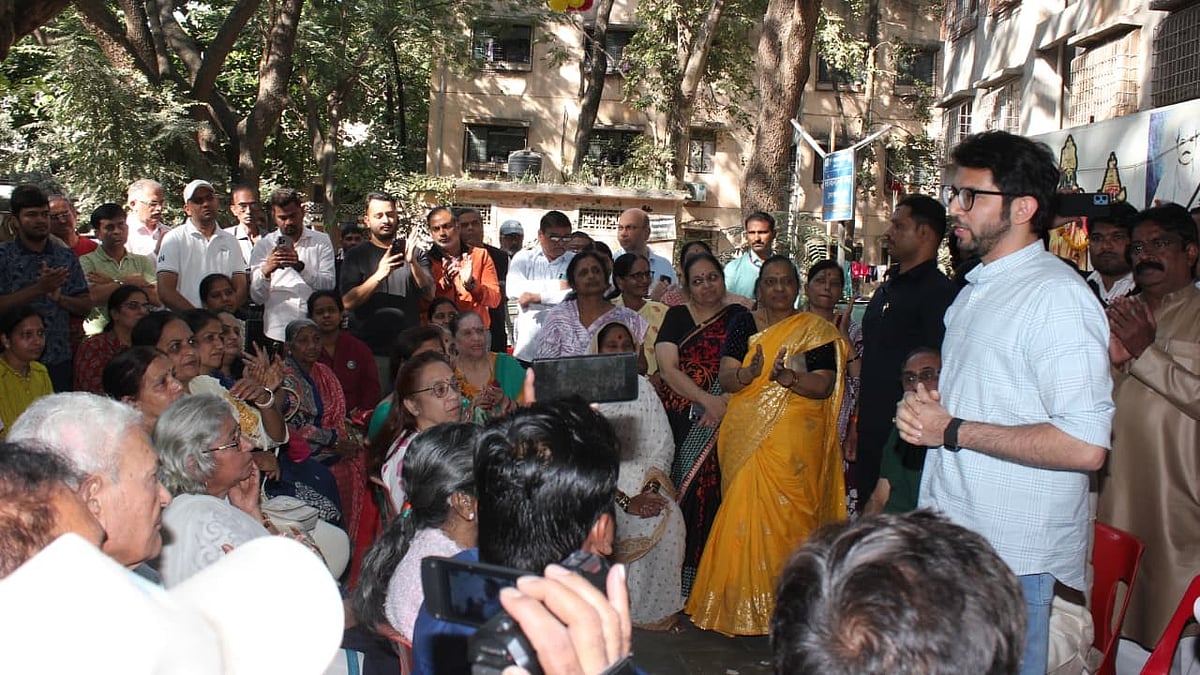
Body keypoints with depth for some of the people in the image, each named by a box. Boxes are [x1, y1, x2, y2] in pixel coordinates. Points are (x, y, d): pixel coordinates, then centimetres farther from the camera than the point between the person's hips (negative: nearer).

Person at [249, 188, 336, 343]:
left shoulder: (321, 241, 9)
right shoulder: (264, 245, 8)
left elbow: (329, 284, -3)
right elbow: (257, 297, 2)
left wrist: (300, 266, -17)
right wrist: (266, 271, -17)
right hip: (277, 331, 0)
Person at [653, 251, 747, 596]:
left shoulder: (739, 317, 9)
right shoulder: (677, 316, 9)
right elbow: (668, 369, -2)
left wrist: (722, 404, -13)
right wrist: (707, 399, -12)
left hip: (719, 424, 0)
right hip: (679, 421, 0)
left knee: (709, 493, -5)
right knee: (680, 488, -3)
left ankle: (704, 579, 5)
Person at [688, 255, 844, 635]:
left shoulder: (816, 330, 4)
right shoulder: (743, 323, 9)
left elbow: (825, 385, -6)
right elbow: (726, 378, 0)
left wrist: (789, 378, -24)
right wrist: (749, 373, -21)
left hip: (796, 441, -1)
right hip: (747, 436, 2)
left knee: (789, 516, -4)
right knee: (745, 514, -2)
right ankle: (743, 606, 9)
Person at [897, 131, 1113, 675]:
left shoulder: (1057, 295, -16)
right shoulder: (977, 289, 14)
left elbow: (1084, 446, -25)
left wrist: (951, 432, -18)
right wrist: (926, 403, 3)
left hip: (1009, 557, -9)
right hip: (950, 536, 9)